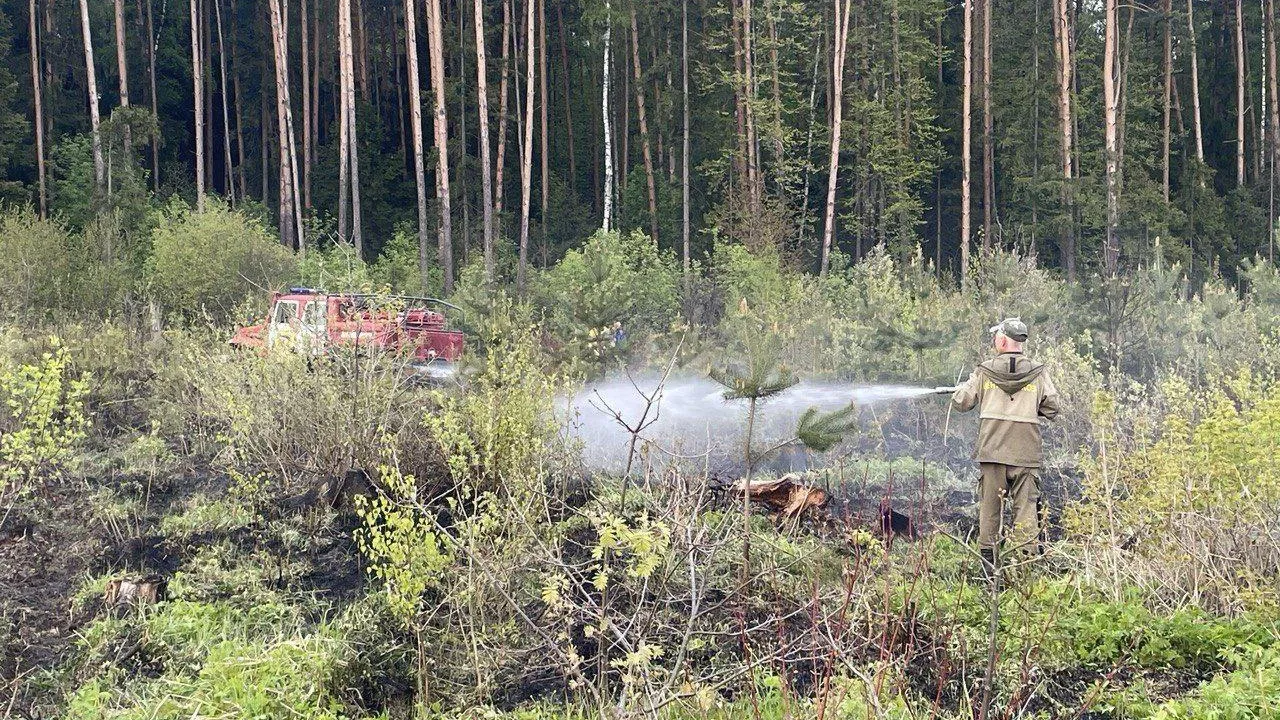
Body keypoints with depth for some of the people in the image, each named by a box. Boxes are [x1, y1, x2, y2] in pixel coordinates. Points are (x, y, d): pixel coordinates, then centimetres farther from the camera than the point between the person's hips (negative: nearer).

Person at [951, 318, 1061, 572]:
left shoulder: (984, 372, 0)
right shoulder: (1038, 374, 2)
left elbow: (961, 403, 5)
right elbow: (1051, 410, 5)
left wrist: (963, 387, 26)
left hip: (992, 449, 0)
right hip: (1026, 452, 0)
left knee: (990, 503, 8)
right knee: (1026, 504, 4)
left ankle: (987, 556, 11)